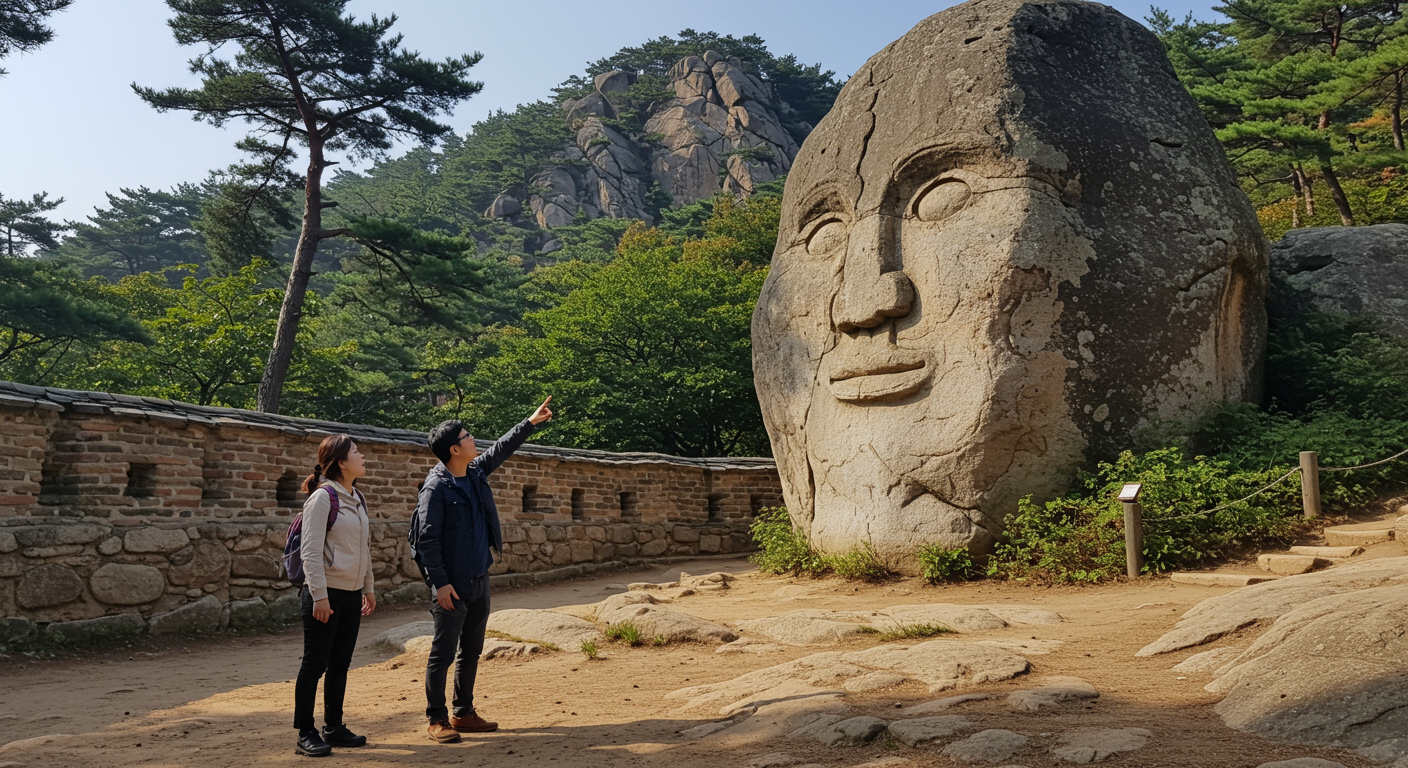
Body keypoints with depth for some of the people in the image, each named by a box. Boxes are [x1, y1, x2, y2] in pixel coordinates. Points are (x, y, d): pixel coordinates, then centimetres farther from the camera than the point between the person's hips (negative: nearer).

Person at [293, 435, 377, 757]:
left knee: (340, 664, 13)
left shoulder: (357, 499, 12)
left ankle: (334, 727, 23)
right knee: (315, 664, 0)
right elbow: (311, 551, -16)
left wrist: (368, 587, 19)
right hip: (327, 592, -8)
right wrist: (319, 595, -19)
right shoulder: (322, 498, -12)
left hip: (352, 594, 8)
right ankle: (306, 734, 8)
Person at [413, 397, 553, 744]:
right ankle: (437, 720, 11)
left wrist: (531, 422, 28)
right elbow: (427, 539, -16)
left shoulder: (475, 473, 8)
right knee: (443, 654, 1)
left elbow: (500, 449, 25)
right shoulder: (436, 488, -15)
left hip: (480, 580, 8)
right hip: (453, 586, -8)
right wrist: (440, 583, -19)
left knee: (471, 651, 15)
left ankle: (464, 714, 26)